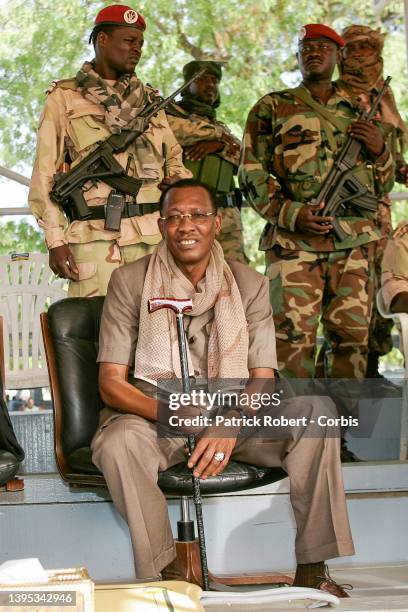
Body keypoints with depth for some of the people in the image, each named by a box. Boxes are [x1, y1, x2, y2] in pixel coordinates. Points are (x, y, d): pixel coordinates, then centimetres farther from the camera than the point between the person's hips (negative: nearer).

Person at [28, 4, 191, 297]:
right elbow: (45, 176, 3)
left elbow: (173, 155, 28)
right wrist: (55, 241, -6)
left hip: (153, 234, 4)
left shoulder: (149, 99, 20)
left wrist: (178, 178, 3)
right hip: (95, 235, -4)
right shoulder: (64, 97, 7)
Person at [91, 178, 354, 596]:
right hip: (152, 414, -2)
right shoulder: (129, 282, -4)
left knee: (314, 411, -21)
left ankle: (311, 568, -15)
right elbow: (111, 383, -9)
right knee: (118, 441, -36)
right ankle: (165, 576, -21)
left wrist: (229, 427, -25)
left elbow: (263, 381, -2)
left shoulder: (249, 285, 2)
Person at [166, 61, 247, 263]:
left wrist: (218, 145, -6)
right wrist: (217, 134, -1)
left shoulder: (221, 127, 29)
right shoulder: (172, 114, 13)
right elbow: (174, 129, -13)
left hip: (227, 214, 5)